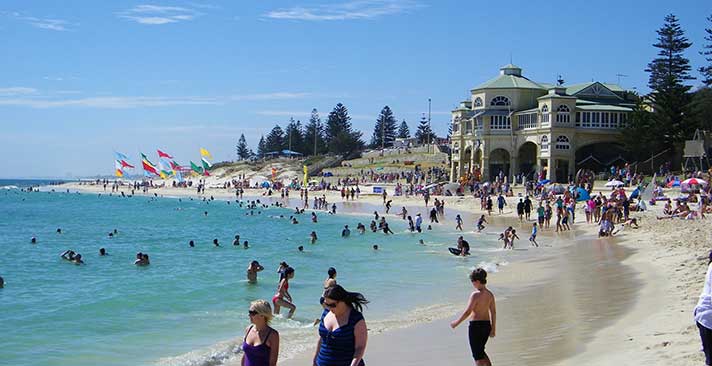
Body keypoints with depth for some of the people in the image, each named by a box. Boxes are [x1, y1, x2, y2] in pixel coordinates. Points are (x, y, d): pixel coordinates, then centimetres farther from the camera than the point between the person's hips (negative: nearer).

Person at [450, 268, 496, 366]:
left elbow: (467, 312, -17)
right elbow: (493, 312, 8)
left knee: (477, 355, 2)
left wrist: (456, 322, -5)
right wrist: (493, 328, 15)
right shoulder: (490, 294, 4)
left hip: (476, 325, -7)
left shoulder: (475, 294, -18)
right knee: (481, 351, 24)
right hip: (487, 324, 7)